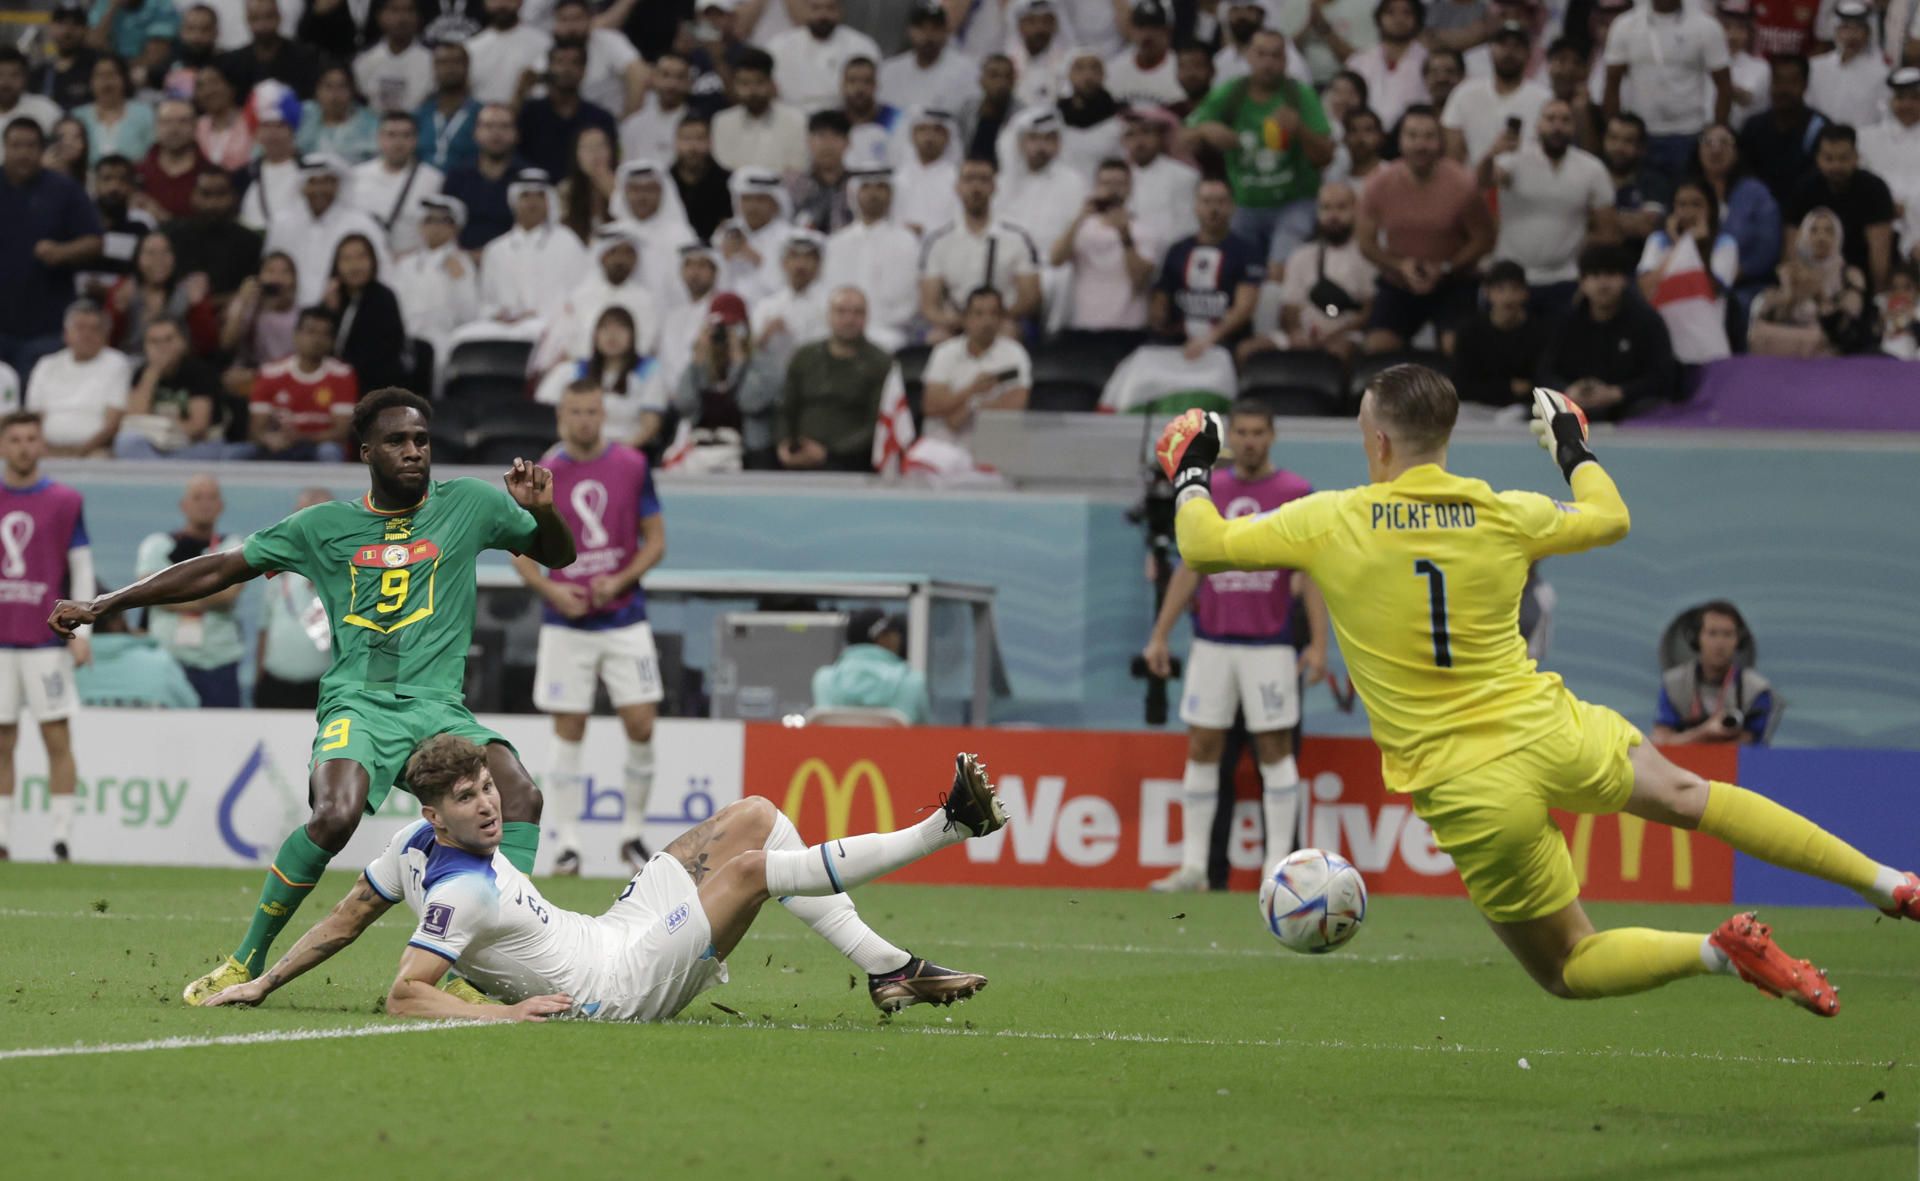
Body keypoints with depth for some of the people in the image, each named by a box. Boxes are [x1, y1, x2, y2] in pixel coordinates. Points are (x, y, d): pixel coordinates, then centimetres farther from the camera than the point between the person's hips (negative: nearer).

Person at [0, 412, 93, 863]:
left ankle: (62, 840, -5)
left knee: (57, 738, -5)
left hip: (48, 639, -2)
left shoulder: (65, 501, 4)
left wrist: (81, 631, -3)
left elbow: (82, 569, 5)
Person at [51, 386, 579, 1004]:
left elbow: (558, 555, 21)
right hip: (357, 703, -2)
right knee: (335, 816, -31)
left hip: (439, 708, 2)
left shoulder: (468, 505, 12)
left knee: (520, 794, -26)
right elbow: (221, 569, 17)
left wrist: (542, 511, -3)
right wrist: (102, 604, 16)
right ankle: (247, 963, -12)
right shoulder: (324, 525, 11)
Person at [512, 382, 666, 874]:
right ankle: (567, 843, 4)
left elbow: (655, 541, 4)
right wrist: (550, 590, -12)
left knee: (641, 725, -4)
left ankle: (633, 833, 12)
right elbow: (521, 550, 6)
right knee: (568, 732, -1)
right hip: (566, 622, -1)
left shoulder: (633, 466, 0)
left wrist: (620, 580, -12)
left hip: (624, 617, 1)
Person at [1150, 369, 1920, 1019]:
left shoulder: (1331, 522, -6)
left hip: (1471, 796, -3)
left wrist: (1191, 472, 20)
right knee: (1688, 795, 30)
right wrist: (1572, 446, 38)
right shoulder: (1507, 517, 1)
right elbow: (1610, 519, 20)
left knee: (1566, 972, 13)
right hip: (1551, 735, 3)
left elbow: (1204, 547, 1)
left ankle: (1716, 952, -12)